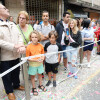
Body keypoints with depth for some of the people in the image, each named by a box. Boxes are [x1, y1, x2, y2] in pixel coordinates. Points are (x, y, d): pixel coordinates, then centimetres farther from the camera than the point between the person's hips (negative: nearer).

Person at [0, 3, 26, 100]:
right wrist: (14, 46, -23)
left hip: (16, 54, 6)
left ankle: (16, 85, 45)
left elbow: (19, 35, 6)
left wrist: (21, 45, -13)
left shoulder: (12, 24, 12)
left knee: (16, 72, 21)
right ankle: (9, 91, 33)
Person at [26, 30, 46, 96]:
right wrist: (36, 60, -23)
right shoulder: (29, 47, -18)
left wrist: (42, 58, -16)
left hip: (40, 63, 3)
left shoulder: (41, 46, -8)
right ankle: (34, 88, 32)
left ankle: (40, 85, 43)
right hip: (32, 64, -3)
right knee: (33, 76, 13)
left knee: (40, 74, 20)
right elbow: (28, 58, -15)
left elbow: (43, 54, 5)